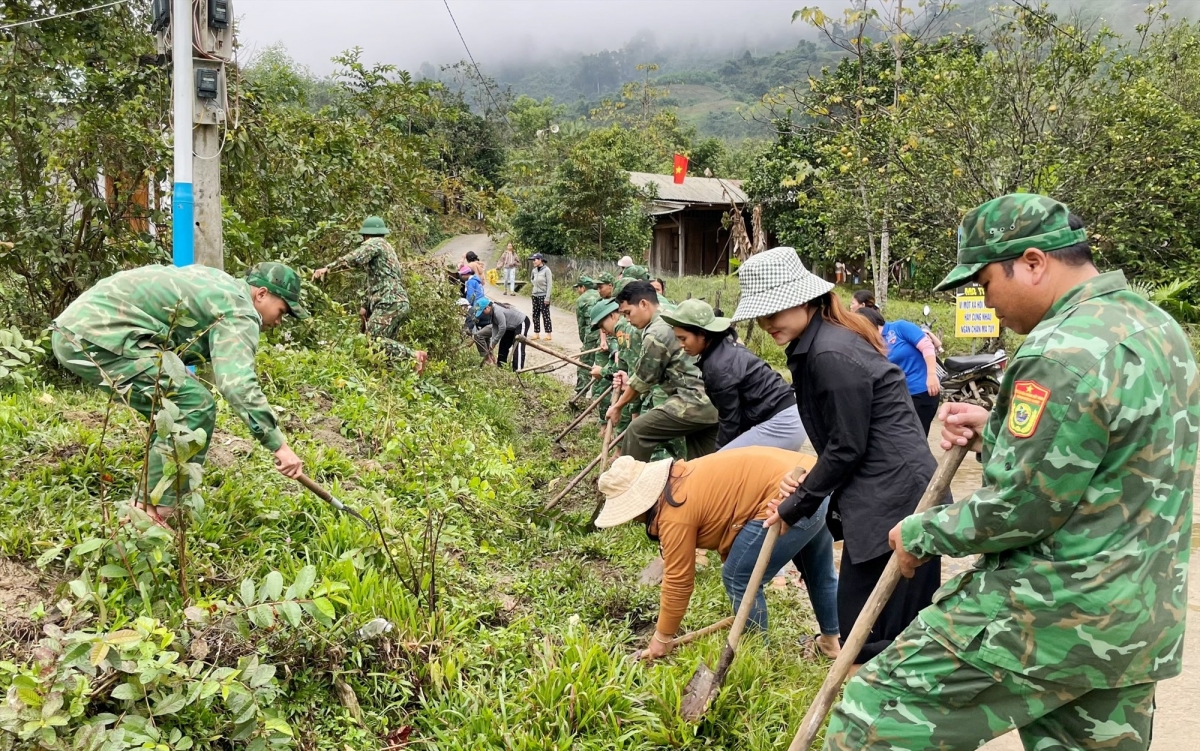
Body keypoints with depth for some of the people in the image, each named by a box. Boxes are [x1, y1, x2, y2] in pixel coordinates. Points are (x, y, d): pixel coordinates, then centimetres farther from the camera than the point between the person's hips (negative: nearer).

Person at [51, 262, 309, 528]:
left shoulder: (218, 282, 21)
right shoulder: (239, 311, -9)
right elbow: (237, 383, -24)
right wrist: (279, 444, -25)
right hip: (98, 338, -10)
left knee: (176, 408, 16)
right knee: (194, 406, -13)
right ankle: (151, 513, -10)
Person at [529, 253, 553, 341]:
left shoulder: (546, 270, -11)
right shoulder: (534, 270, 6)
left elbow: (549, 284, -12)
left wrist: (547, 298, -14)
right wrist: (532, 293, 6)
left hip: (543, 295, -6)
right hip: (535, 295, 6)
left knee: (545, 315, -2)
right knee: (535, 315, 8)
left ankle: (548, 334, 5)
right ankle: (536, 333, 15)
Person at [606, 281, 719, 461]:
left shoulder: (656, 333, -13)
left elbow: (643, 379, -3)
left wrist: (618, 406, 12)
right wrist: (630, 382, 23)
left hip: (692, 403, -10)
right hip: (712, 405, 10)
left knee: (637, 431, 3)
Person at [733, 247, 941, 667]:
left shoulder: (832, 353, -19)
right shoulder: (813, 346, 12)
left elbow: (847, 447, -16)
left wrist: (795, 505, -5)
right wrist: (807, 486, 4)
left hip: (892, 501, -10)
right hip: (888, 496, 10)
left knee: (867, 633, -1)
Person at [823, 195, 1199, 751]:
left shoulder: (1066, 351, -21)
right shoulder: (1155, 326, 11)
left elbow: (1019, 507, -22)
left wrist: (922, 534, -6)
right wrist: (995, 434, 8)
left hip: (1051, 620, -10)